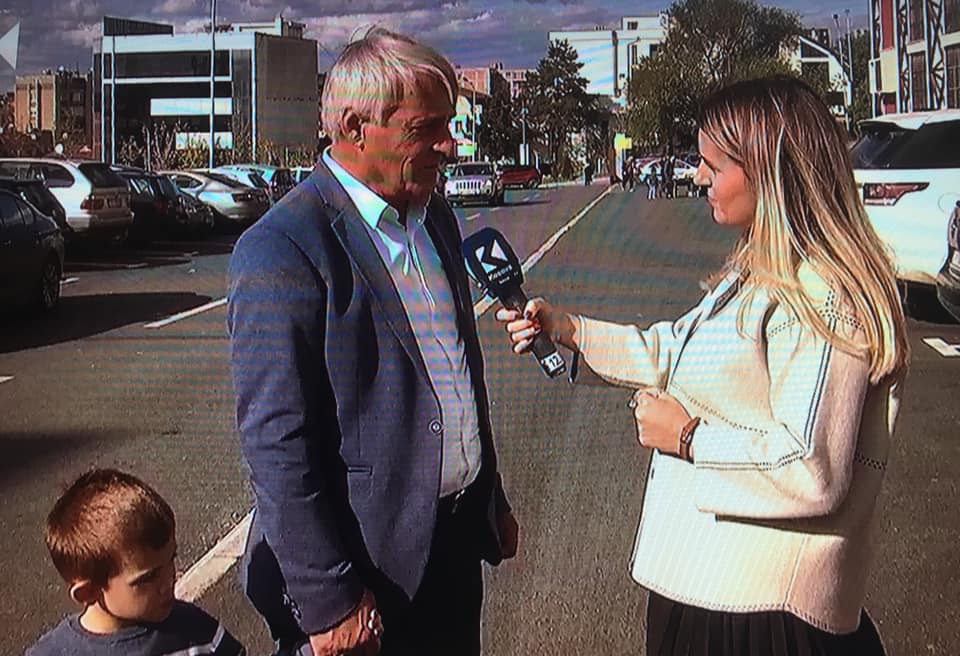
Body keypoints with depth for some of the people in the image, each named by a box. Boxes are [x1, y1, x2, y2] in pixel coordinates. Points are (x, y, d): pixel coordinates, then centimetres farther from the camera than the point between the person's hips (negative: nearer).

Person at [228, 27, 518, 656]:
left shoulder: (436, 218, 7)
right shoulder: (282, 249, -18)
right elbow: (276, 443, -20)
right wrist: (328, 601, -19)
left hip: (457, 542, 7)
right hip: (368, 567, -7)